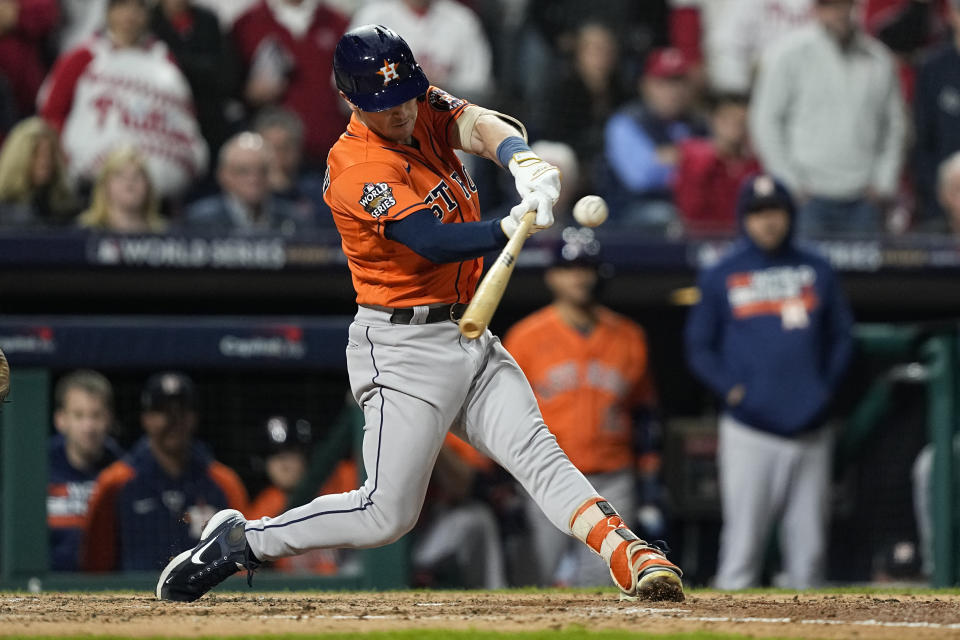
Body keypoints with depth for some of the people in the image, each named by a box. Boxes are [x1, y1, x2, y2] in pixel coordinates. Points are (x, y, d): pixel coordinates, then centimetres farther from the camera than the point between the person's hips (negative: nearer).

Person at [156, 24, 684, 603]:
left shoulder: (425, 109, 4)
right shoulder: (357, 172, -19)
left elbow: (482, 126, -15)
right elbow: (432, 241, -30)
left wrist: (525, 162, -38)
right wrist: (510, 229, -47)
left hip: (471, 338, 7)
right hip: (405, 348, -7)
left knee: (537, 451, -10)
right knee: (387, 514, -6)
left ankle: (628, 554, -21)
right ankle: (238, 542, 7)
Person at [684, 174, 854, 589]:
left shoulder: (817, 272, 12)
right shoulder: (720, 277, 5)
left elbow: (841, 337, 16)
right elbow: (699, 348, 7)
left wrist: (826, 387, 1)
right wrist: (731, 390, -7)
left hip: (810, 432, 3)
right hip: (749, 432, -3)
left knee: (809, 549, 4)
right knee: (742, 544, -7)